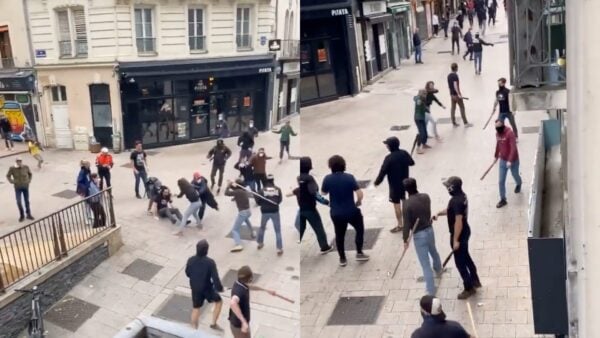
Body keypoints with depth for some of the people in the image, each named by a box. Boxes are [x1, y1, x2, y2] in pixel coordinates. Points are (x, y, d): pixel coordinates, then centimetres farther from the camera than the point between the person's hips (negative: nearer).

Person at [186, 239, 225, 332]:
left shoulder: (190, 260, -12)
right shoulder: (210, 262, -25)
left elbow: (187, 273, 4)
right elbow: (215, 278, -23)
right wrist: (220, 288, -5)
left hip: (195, 288, 4)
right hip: (207, 288, -4)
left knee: (196, 308, 21)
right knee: (219, 302, 22)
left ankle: (194, 329, 28)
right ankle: (213, 323, 24)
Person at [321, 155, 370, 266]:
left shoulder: (328, 179, -11)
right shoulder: (349, 177, -16)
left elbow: (323, 192, 6)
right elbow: (360, 194, -19)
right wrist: (358, 202, 0)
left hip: (336, 213, 2)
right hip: (351, 211, -2)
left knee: (339, 235, 18)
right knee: (360, 229, 22)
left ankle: (342, 259, 26)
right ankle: (359, 253, 23)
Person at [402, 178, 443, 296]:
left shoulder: (407, 204, -23)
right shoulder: (426, 197, -6)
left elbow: (407, 224, -18)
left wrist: (405, 239, -8)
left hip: (419, 235, -6)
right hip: (429, 230, 6)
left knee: (426, 265, 0)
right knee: (433, 251, 35)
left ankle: (431, 292, 4)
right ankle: (438, 270, 62)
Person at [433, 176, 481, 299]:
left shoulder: (456, 201, -30)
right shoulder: (461, 196, 2)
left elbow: (458, 222, -29)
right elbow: (450, 210, 18)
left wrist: (455, 240, -24)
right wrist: (438, 214, 6)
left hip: (459, 235, -10)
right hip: (465, 232, 10)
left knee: (460, 262, 4)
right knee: (465, 257, 26)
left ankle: (469, 288, 16)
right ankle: (475, 281, 39)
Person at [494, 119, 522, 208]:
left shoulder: (510, 133, -24)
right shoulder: (497, 133, -2)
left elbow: (513, 148, -28)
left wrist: (510, 161, -33)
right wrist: (496, 155, 25)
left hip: (513, 161, -5)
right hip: (503, 160, 5)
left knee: (515, 176, 21)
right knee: (501, 181, 1)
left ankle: (519, 184, 56)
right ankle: (503, 199, 11)